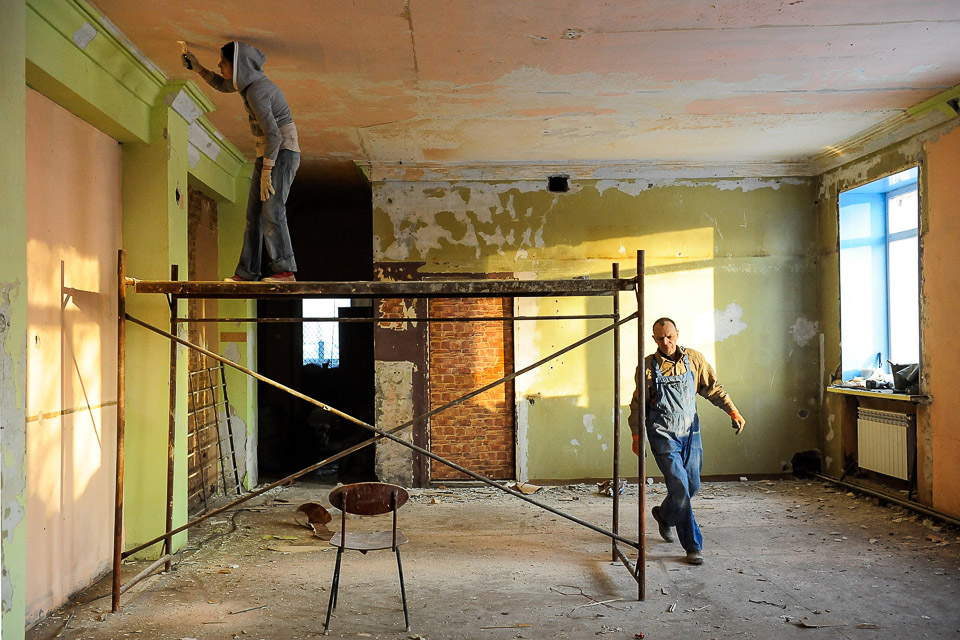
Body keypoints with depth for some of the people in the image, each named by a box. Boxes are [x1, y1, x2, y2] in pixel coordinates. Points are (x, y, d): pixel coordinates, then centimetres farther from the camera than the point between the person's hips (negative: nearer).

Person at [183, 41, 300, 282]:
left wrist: (266, 172, -24)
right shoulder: (248, 81, 9)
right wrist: (197, 67, 28)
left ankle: (285, 270, -15)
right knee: (254, 215, 4)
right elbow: (221, 84, 33)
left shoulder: (256, 92, -20)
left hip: (282, 153, -10)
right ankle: (246, 272, 3)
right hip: (266, 154, 10)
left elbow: (273, 134, -24)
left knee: (272, 212, -16)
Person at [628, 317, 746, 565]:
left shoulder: (693, 359, 1)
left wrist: (733, 411, -5)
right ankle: (693, 546, -2)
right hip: (663, 435, -3)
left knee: (692, 485, 10)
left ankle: (664, 514, 41)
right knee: (679, 486, -11)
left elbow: (712, 388, 6)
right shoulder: (648, 366, -5)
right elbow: (638, 404, 2)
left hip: (690, 432, 4)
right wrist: (636, 435, -2)